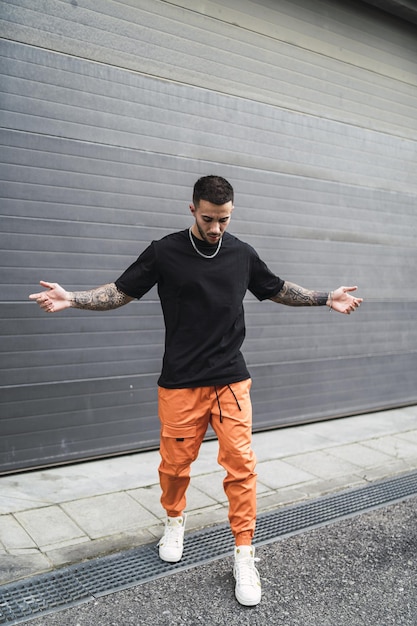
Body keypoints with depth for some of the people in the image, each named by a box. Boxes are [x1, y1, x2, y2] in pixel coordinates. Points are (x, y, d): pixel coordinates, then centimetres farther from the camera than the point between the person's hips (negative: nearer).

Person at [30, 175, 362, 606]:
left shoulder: (242, 254, 6)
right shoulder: (164, 252, -2)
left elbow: (276, 290, 20)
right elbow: (122, 291, 2)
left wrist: (326, 298, 15)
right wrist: (72, 299, -11)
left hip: (231, 380, 2)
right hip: (180, 382, -1)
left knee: (241, 463, -3)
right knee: (175, 463, 8)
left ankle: (244, 555, 13)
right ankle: (175, 520, 39)